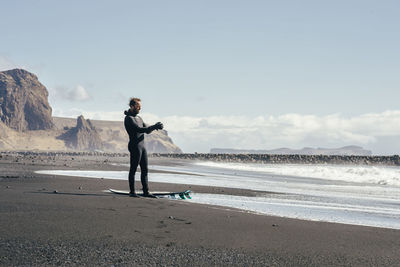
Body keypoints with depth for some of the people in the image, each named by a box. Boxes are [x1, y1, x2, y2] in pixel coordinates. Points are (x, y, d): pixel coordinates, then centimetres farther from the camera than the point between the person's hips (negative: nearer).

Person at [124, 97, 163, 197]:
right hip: (135, 146, -9)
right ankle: (132, 192, 1)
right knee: (133, 169, -4)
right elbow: (139, 129, -21)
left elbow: (147, 130, 18)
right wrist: (154, 127, -24)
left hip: (142, 146, 9)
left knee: (145, 169, 7)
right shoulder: (129, 118, -10)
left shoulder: (138, 118, 20)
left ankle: (146, 192, 9)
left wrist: (155, 126, -3)